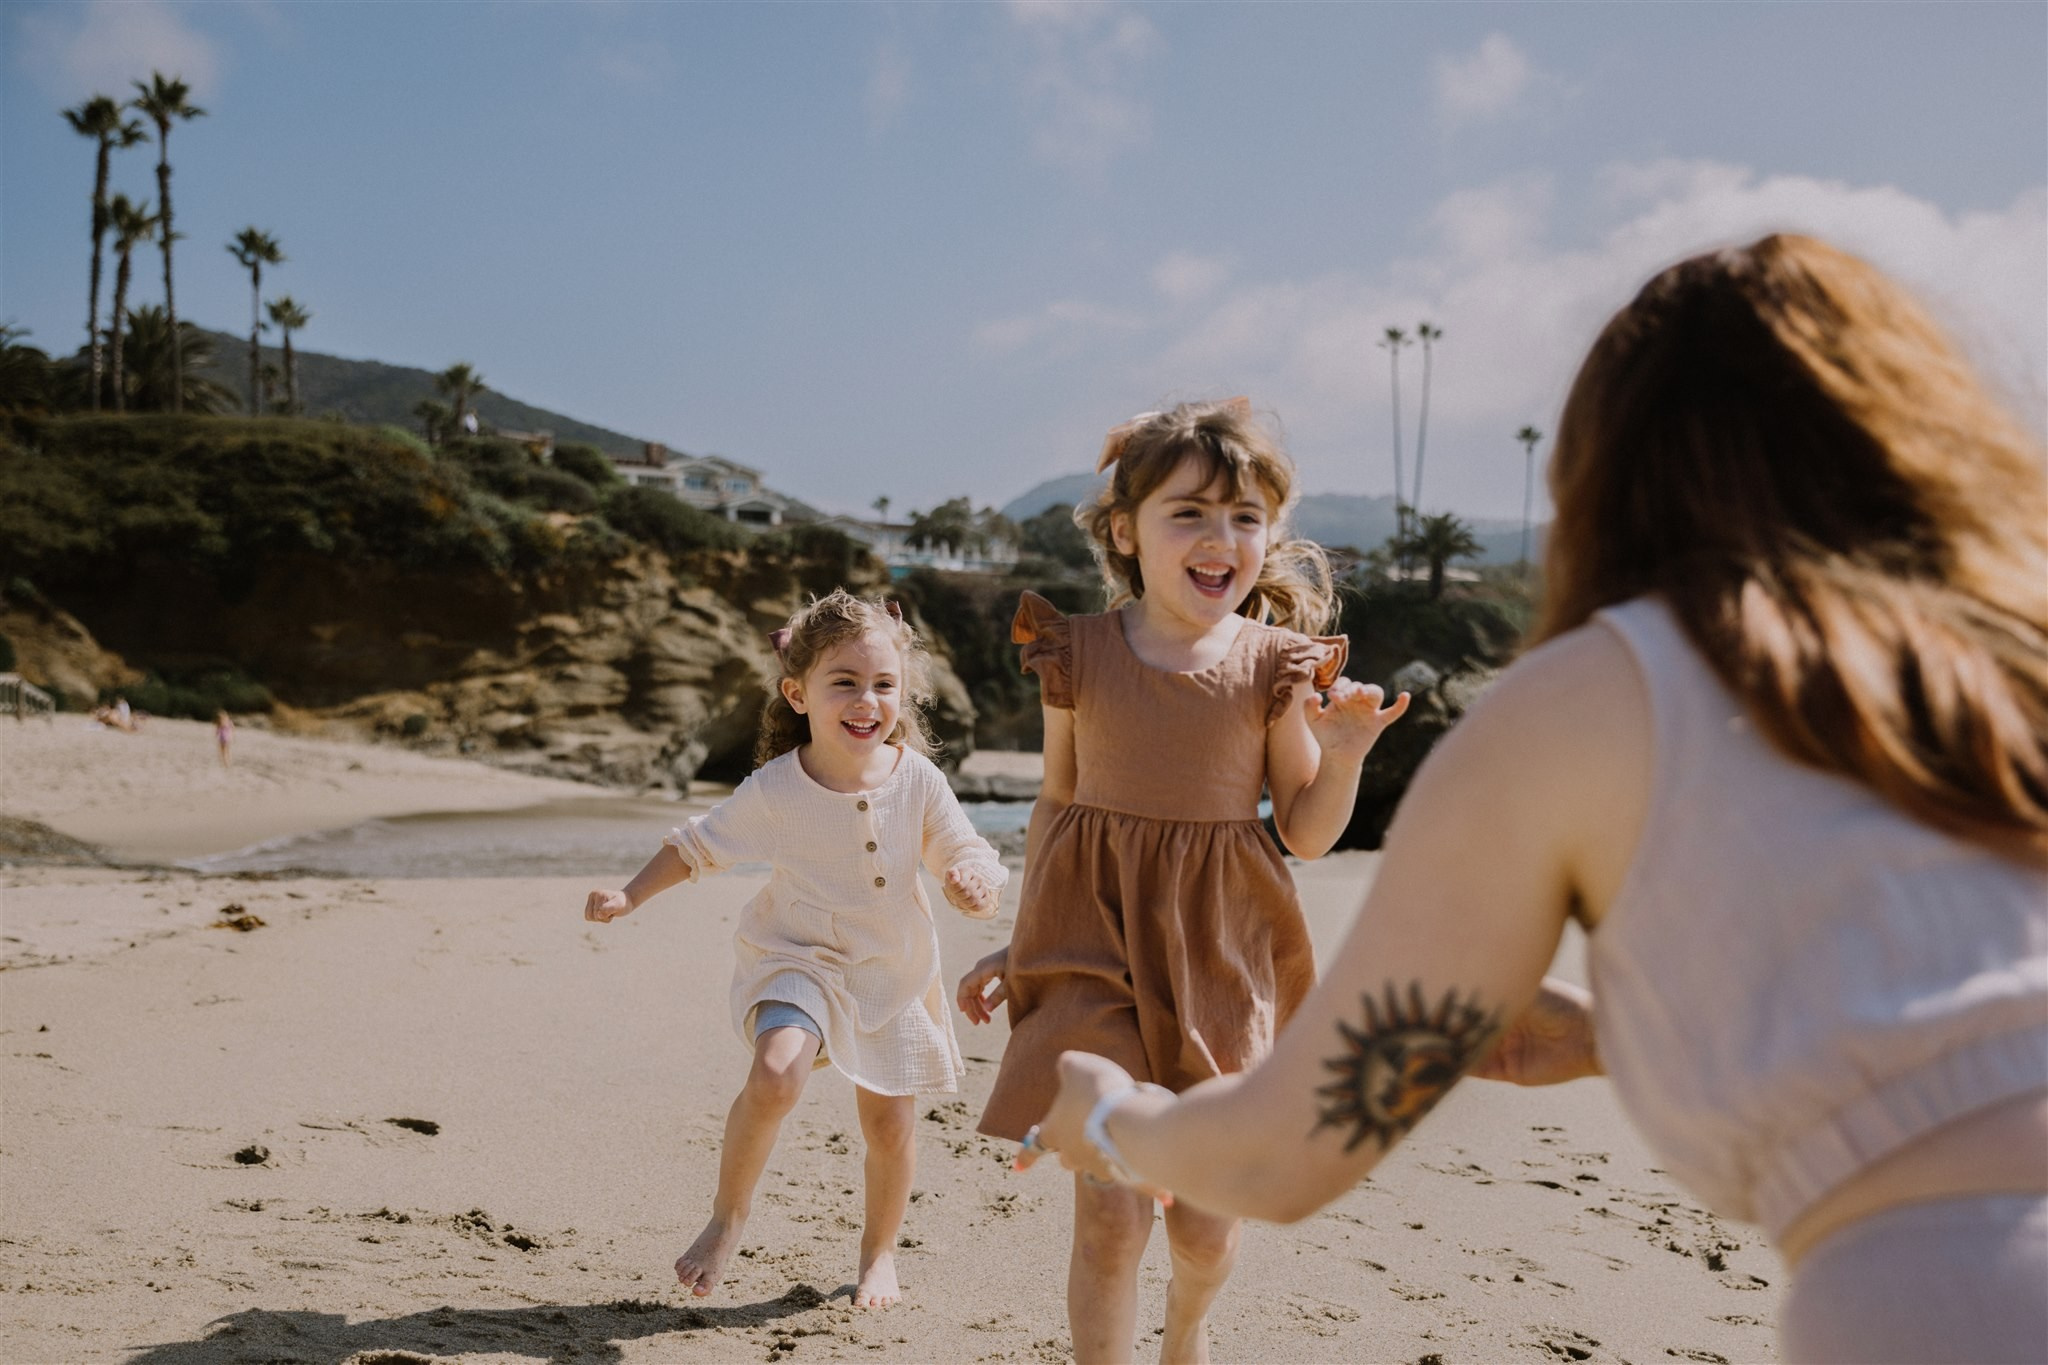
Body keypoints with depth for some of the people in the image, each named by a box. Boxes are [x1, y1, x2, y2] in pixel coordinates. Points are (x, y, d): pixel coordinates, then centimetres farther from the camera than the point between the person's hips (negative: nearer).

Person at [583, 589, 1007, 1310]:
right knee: (776, 1075, -28)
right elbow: (699, 845, -2)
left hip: (894, 972, 2)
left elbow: (966, 857, -6)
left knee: (890, 1124, 8)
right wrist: (629, 895, -11)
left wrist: (975, 885, -29)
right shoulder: (774, 790, -17)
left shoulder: (919, 781, -14)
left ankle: (879, 1253, 35)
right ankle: (727, 1215, -2)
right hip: (798, 960, -2)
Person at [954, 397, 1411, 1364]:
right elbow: (1056, 805, 9)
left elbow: (1306, 835, 1)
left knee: (1205, 1223, 10)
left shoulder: (1277, 666, -4)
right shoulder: (1078, 653, -3)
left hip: (1217, 954, 1)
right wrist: (1018, 945, 12)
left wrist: (1343, 755, -17)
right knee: (1108, 1212, -9)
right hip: (1096, 939, -1)